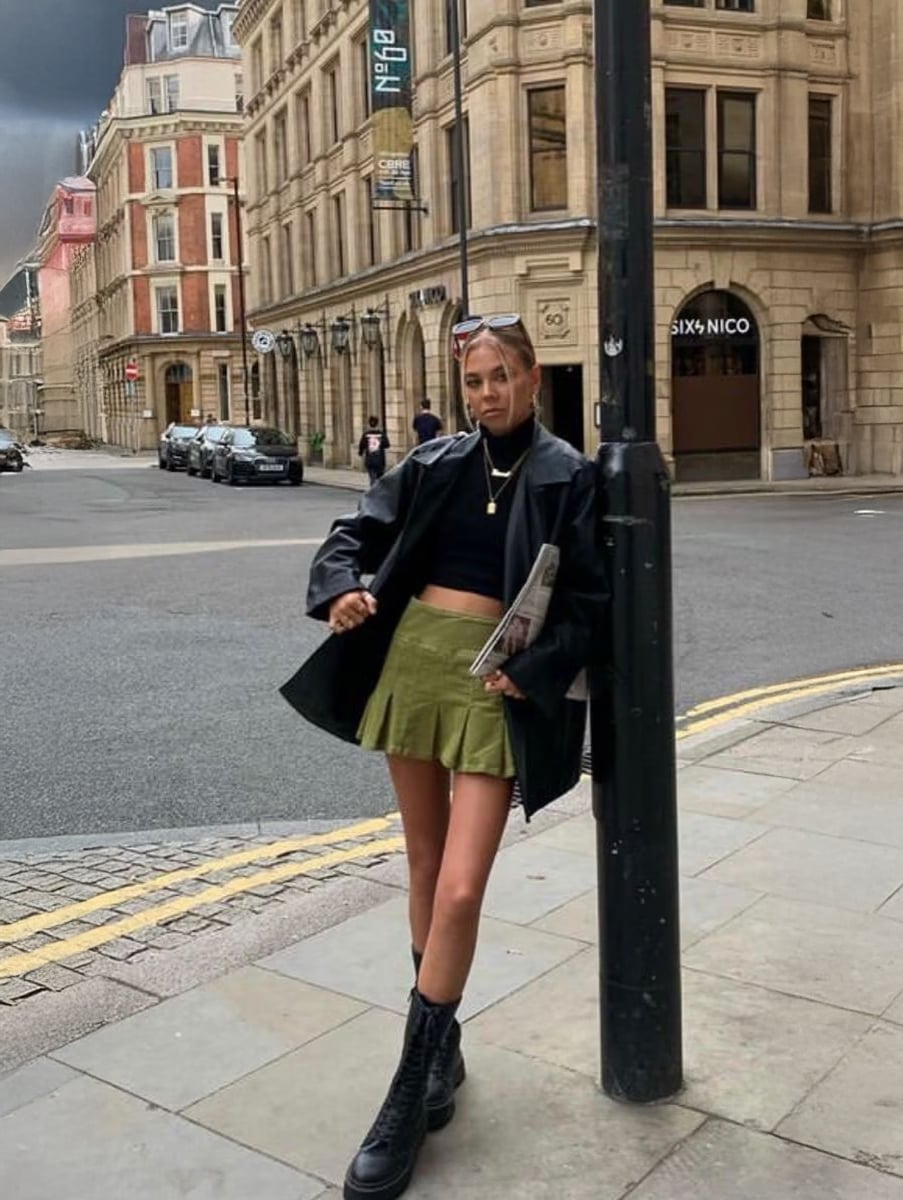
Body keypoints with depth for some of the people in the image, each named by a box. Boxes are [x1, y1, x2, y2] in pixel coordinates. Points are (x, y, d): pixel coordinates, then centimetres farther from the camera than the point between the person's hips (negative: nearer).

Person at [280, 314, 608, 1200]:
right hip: (411, 659, 5)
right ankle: (441, 1045, 32)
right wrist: (342, 587, -9)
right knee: (425, 866, 13)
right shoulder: (435, 464, 8)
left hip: (496, 679, -4)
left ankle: (410, 1095, 4)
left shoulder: (566, 477, -2)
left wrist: (531, 674, -16)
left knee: (460, 890, -10)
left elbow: (588, 600, -4)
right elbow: (358, 531, 12)